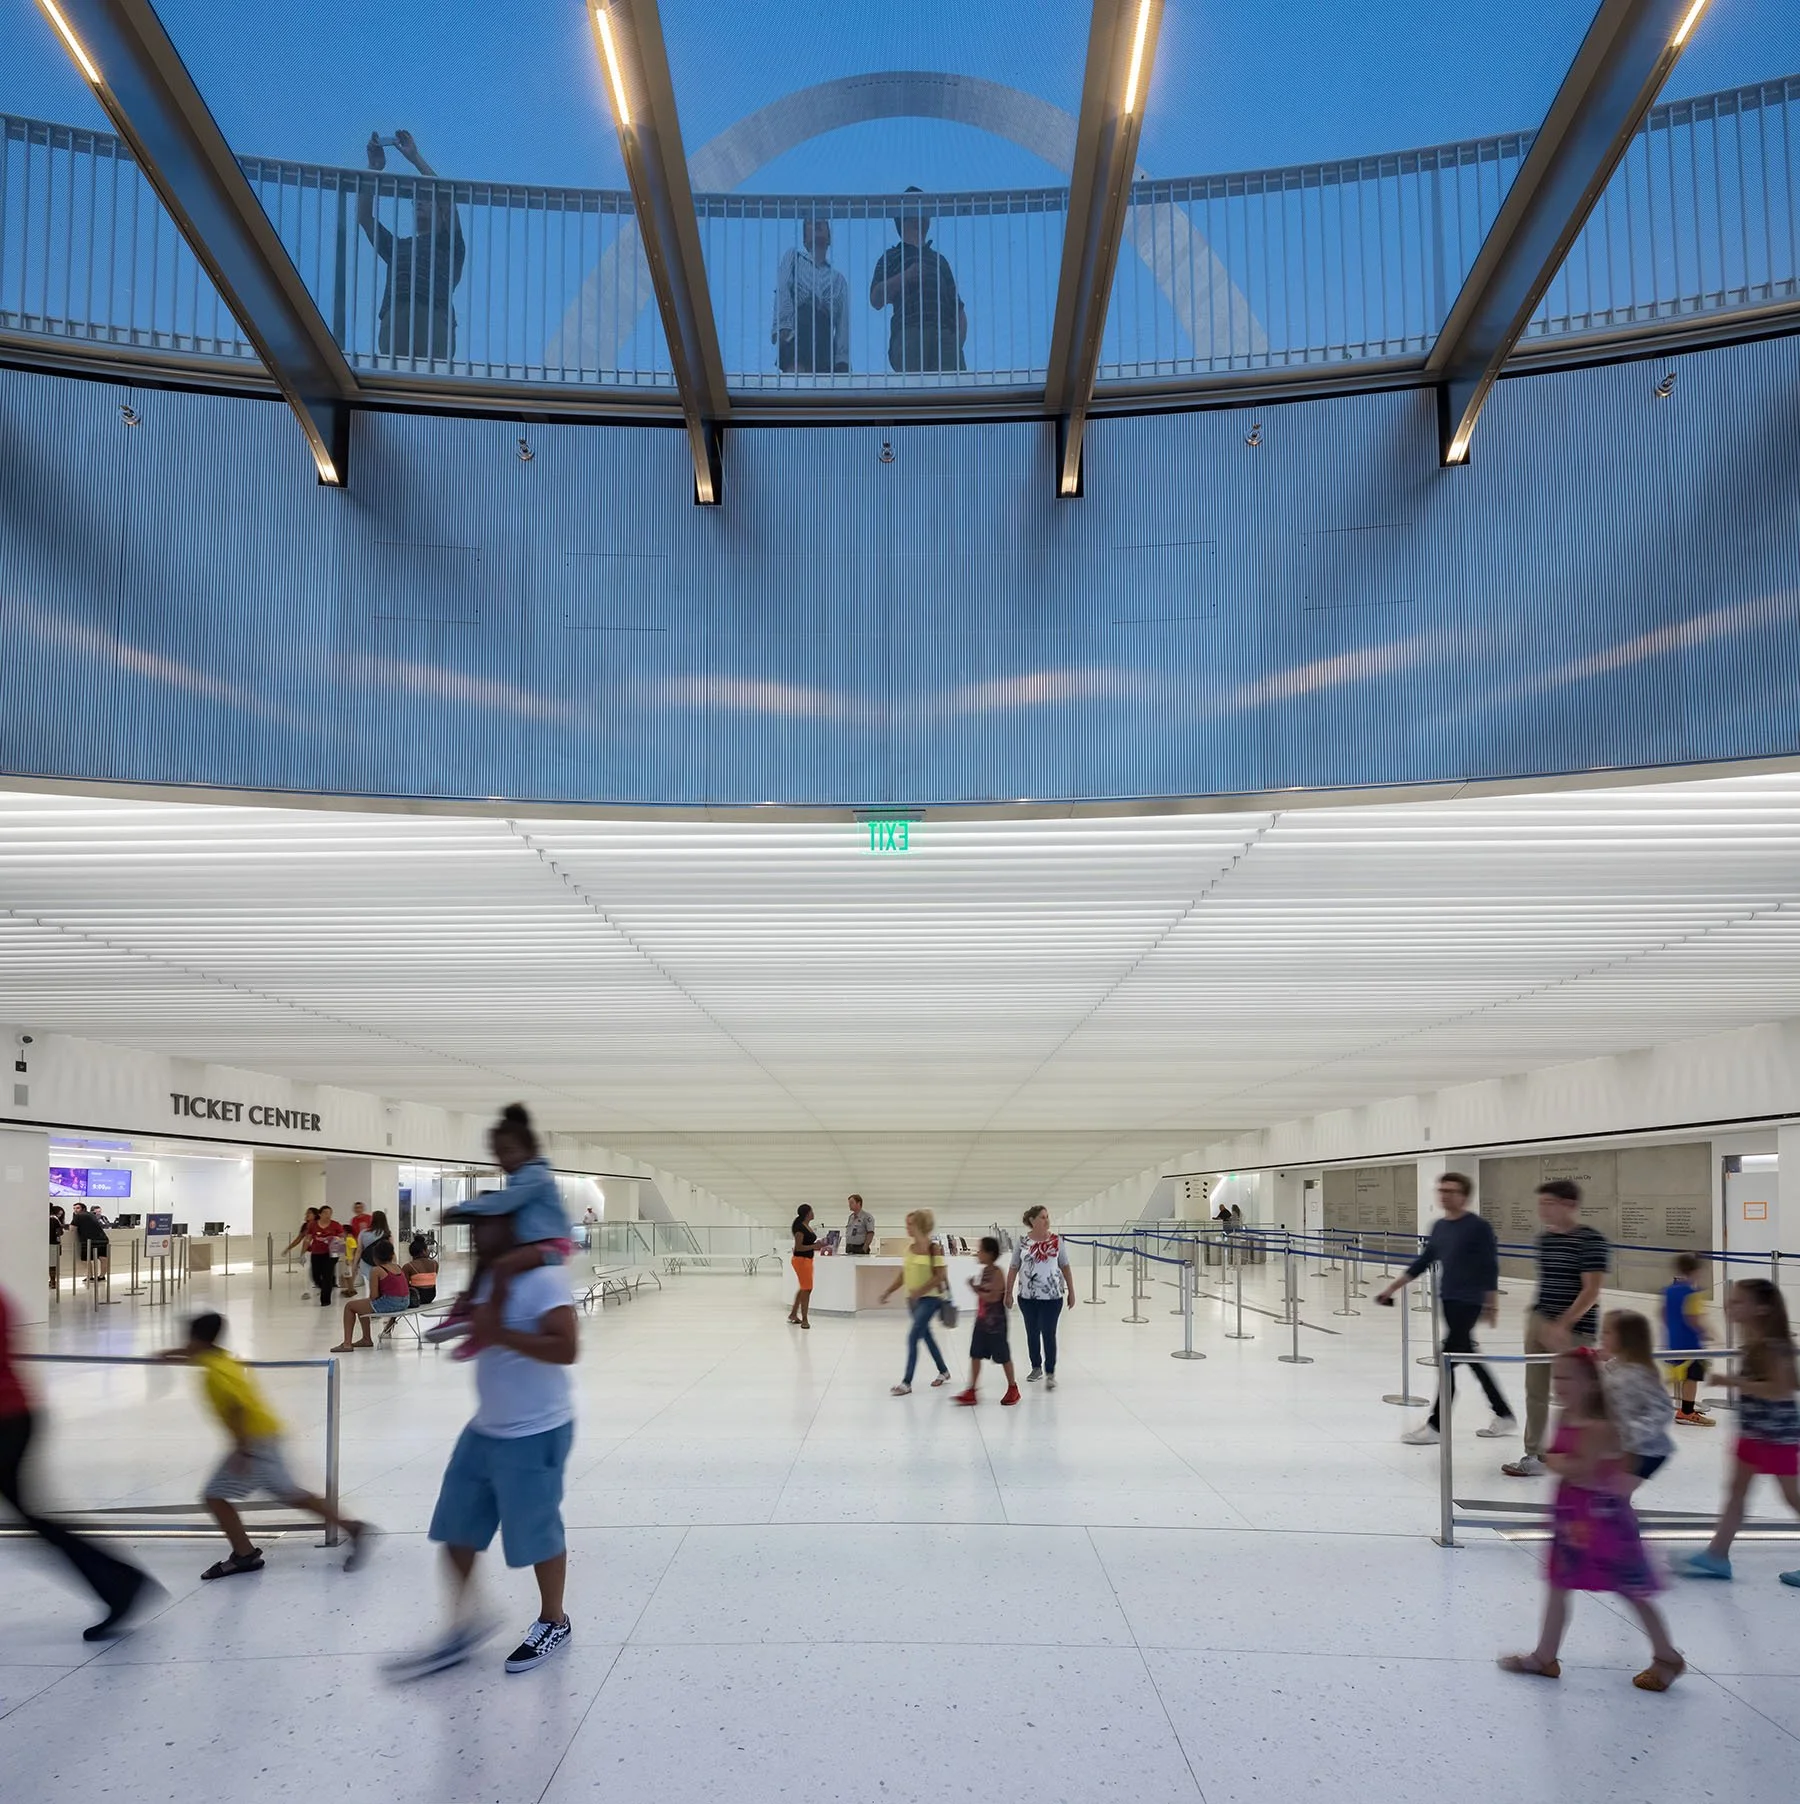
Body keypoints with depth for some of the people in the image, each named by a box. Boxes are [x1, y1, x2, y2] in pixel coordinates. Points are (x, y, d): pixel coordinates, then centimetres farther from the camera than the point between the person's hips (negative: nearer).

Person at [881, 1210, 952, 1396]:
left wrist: (919, 1292, -24)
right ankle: (944, 1372, 35)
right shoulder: (909, 1247, 6)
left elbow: (939, 1276, -17)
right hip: (913, 1299, 7)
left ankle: (907, 1383, -8)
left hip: (930, 1298, -7)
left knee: (913, 1337, -12)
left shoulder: (934, 1248, -14)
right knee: (926, 1336, 17)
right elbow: (903, 1274, 12)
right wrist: (888, 1291, 5)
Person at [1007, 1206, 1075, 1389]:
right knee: (1032, 1333, 13)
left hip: (1052, 1296, -2)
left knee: (1048, 1333, -5)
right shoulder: (1023, 1242, -2)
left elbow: (1065, 1267, 3)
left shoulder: (1056, 1241, -2)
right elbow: (1013, 1269, 2)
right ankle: (1036, 1367, 29)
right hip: (1027, 1296, 2)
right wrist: (1008, 1293, 0)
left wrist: (1071, 1292, 3)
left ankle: (1050, 1373, 2)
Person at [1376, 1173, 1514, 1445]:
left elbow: (1490, 1268, -11)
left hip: (1469, 1302, -8)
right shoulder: (1439, 1226, 9)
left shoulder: (1479, 1226, -12)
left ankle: (1435, 1425, -1)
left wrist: (1492, 1305, -13)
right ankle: (1504, 1415, 26)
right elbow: (1423, 1262, 15)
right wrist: (1393, 1288, 15)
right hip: (1447, 1300, 8)